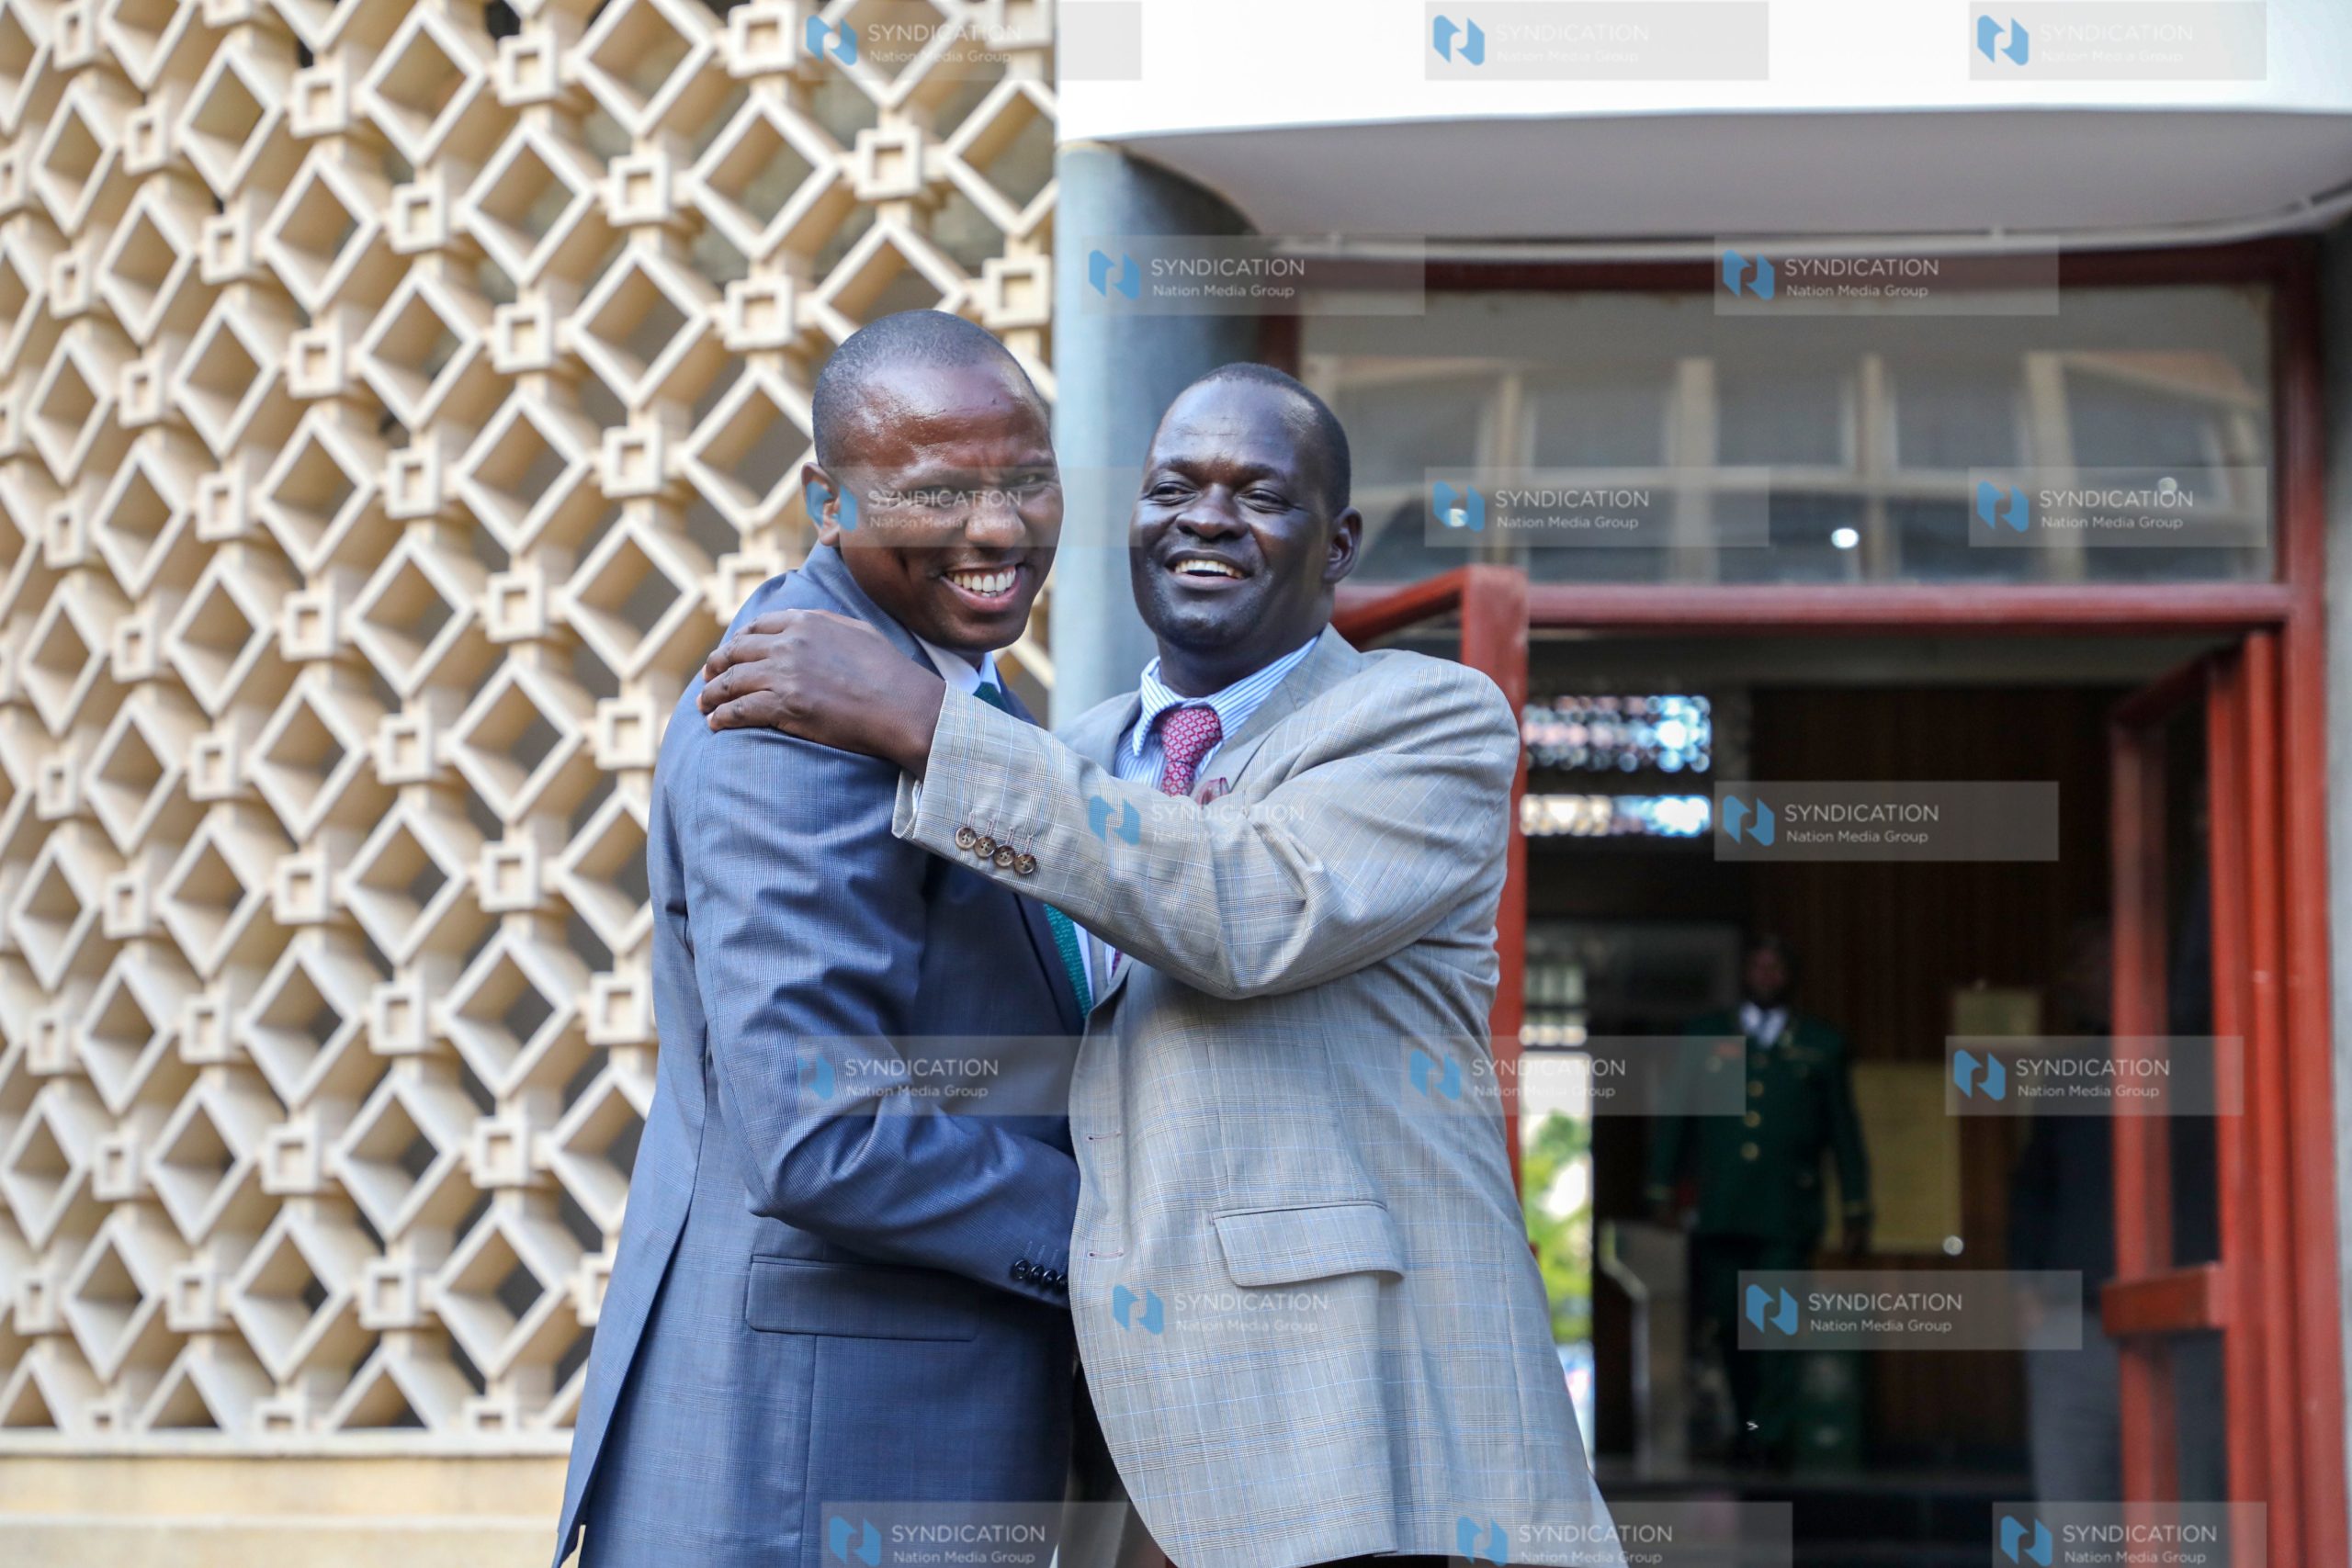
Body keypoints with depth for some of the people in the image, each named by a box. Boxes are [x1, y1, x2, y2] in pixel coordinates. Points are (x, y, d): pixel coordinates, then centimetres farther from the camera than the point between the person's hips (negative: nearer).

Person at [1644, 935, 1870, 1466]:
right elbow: (1674, 1118, 13)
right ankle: (1745, 1426, 17)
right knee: (1727, 1324, 1)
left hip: (1787, 1213, -1)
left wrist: (1856, 1211, 8)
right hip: (1720, 1212, 1)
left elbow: (1844, 1133, 12)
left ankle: (1772, 1435, -6)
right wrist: (1662, 1192, 7)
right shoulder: (1704, 1036, 14)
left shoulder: (1822, 1045, 12)